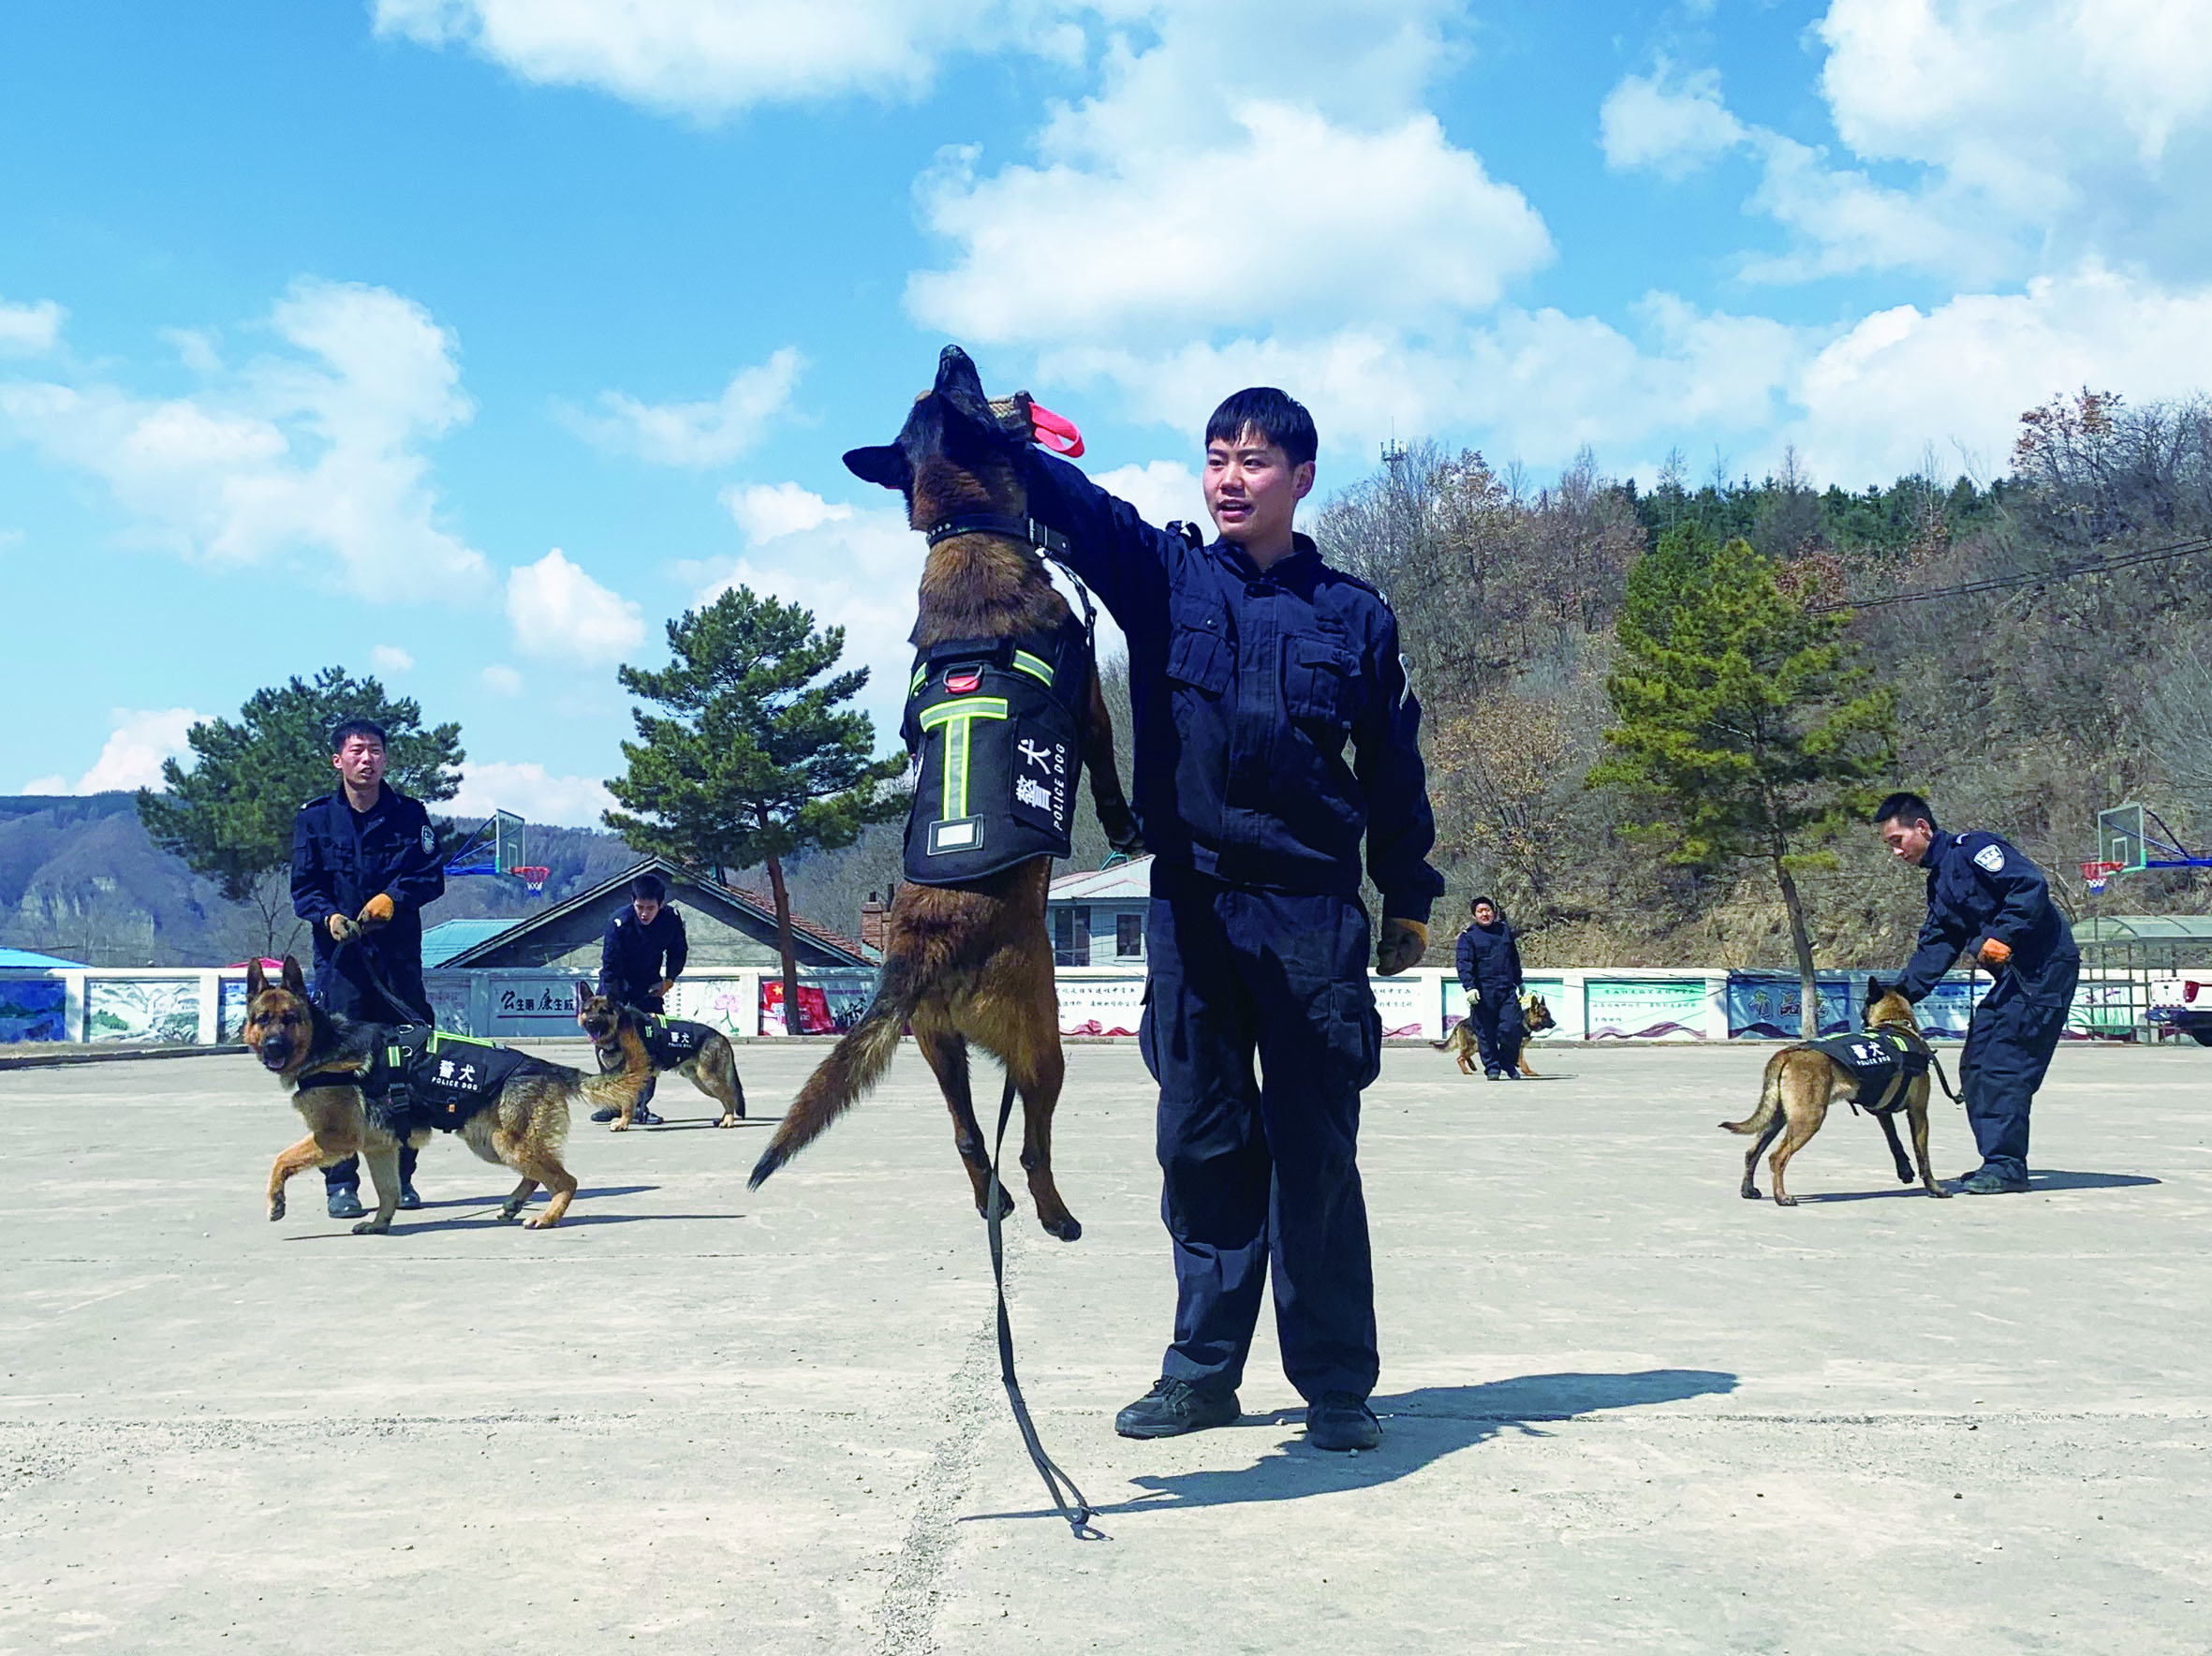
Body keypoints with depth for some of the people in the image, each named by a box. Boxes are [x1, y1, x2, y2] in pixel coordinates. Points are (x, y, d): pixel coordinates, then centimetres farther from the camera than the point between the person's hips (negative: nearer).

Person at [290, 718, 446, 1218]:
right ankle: (340, 1183, 0)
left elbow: (431, 875, 3)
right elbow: (303, 887, 4)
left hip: (399, 958, 1)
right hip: (339, 959, -1)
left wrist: (393, 897, -15)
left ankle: (401, 1177, 14)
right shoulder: (315, 818, 6)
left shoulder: (410, 814, 8)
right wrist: (329, 917, -16)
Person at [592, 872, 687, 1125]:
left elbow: (678, 951, 7)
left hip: (649, 989, 2)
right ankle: (612, 1102, 6)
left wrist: (669, 980, -6)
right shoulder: (619, 924, -25)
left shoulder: (671, 919, -15)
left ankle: (639, 1106, -5)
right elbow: (610, 968, -24)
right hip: (618, 988, -2)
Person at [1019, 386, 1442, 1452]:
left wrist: (1409, 899, 11)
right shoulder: (1164, 576, 8)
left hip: (1313, 913, -1)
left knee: (1317, 1153, 1)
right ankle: (1203, 1371, 16)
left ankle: (1336, 1385, 9)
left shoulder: (1355, 615, 7)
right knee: (1203, 1145, 6)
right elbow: (1075, 506, -8)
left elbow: (1394, 767, 12)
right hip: (1190, 907, 1)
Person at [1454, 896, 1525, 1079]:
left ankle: (1509, 1064, 13)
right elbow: (1463, 964, -7)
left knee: (1512, 1028, -7)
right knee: (1485, 1033, -1)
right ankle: (1492, 1067, 11)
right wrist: (1470, 987, -20)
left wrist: (1519, 983, 30)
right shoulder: (1468, 937, 2)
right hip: (1483, 993, -2)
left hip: (1507, 990, 2)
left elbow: (1515, 959, 27)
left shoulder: (1505, 931, 16)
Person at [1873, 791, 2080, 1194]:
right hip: (2014, 975, 10)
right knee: (1975, 1066, 8)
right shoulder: (1938, 881, 19)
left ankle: (2005, 1165, -7)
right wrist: (1902, 994, 8)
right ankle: (1997, 1164, 12)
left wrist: (2003, 936, -25)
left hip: (2045, 967, -10)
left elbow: (2032, 885, -21)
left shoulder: (1972, 848, -10)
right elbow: (1936, 946, 19)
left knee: (2003, 1064, -12)